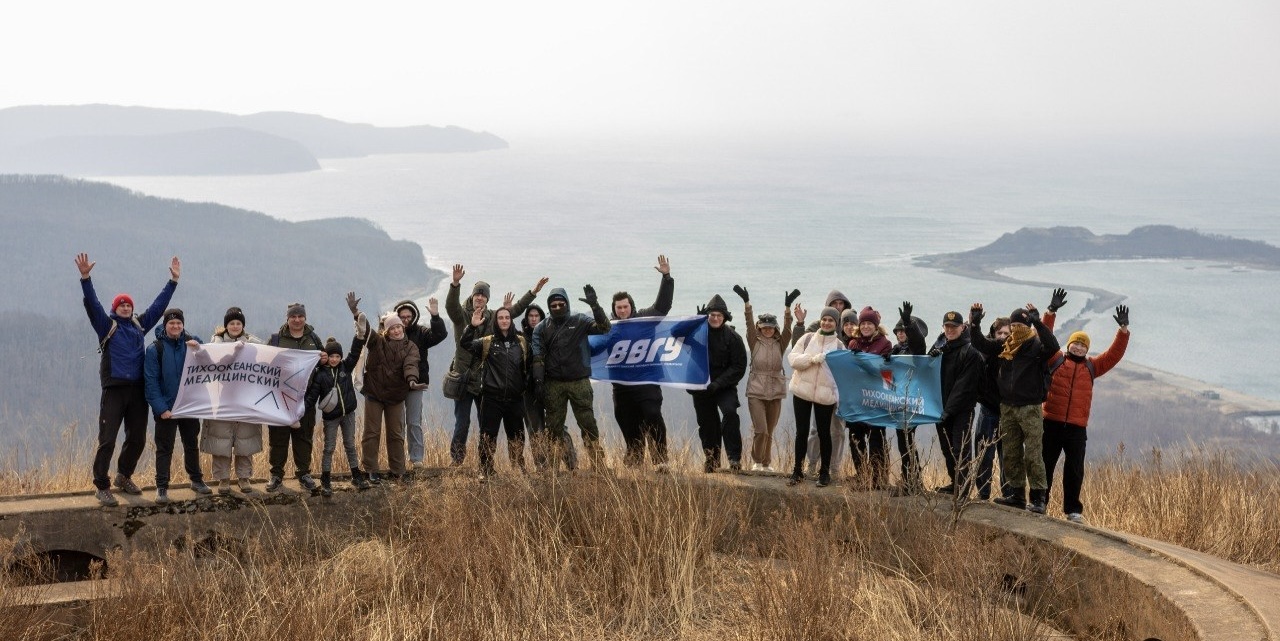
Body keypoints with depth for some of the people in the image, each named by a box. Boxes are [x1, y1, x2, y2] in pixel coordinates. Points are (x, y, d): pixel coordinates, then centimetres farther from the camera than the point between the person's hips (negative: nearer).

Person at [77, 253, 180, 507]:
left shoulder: (140, 324, 13)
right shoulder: (107, 326, 2)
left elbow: (159, 304, 18)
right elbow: (92, 304, -10)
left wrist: (173, 280, 17)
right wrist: (85, 278, -22)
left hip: (137, 390, 5)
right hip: (114, 390, -5)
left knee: (137, 439, 12)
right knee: (107, 440, -8)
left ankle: (124, 477, 33)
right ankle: (102, 487, -3)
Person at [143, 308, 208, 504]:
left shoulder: (192, 342, 2)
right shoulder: (154, 349, -7)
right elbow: (150, 381, -10)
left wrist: (198, 348, -18)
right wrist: (161, 408, -17)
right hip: (166, 408, -3)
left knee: (192, 444, 16)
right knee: (164, 449, 1)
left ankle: (196, 480, 29)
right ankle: (161, 487, 6)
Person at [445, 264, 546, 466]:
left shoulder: (493, 317, 10)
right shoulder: (461, 315, -3)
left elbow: (516, 309, 13)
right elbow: (450, 305, -23)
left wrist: (534, 292, 4)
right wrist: (455, 284, -41)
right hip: (463, 377, -4)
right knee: (462, 423, -4)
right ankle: (455, 460, 7)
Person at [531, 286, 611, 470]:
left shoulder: (580, 321, 3)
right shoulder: (542, 328, 7)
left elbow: (604, 328, -8)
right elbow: (537, 355, 1)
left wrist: (595, 305, -20)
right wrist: (538, 377, -10)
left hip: (579, 382, -1)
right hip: (553, 384, 2)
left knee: (588, 423, -3)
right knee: (554, 426, 5)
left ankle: (598, 464, -1)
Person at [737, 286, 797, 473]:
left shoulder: (780, 344, 6)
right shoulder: (755, 342, 3)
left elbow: (787, 329, -7)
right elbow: (749, 324, -8)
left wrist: (788, 306, -20)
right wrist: (746, 302, -20)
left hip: (775, 392, 2)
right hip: (756, 391, -2)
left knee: (769, 432, 9)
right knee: (761, 430, -12)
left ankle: (767, 463, 22)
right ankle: (756, 462, 6)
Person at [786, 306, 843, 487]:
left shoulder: (839, 346, 2)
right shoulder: (808, 338, 2)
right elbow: (792, 358, -5)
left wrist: (840, 397, -5)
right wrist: (813, 359, -20)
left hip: (826, 395, -1)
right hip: (802, 391, 1)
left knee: (823, 433, 6)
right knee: (801, 431, 6)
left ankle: (824, 472, 17)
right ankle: (798, 470, 16)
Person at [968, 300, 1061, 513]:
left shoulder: (1036, 346, -7)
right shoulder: (1005, 347, 10)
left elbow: (1052, 346, -28)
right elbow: (980, 343, 14)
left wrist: (1037, 322, -33)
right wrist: (975, 323, -1)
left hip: (1030, 408, -6)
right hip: (1007, 408, 6)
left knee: (1033, 456, -7)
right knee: (1010, 455, 11)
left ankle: (1038, 498, -5)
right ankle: (1017, 494, 19)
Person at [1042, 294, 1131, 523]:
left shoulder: (1091, 366, 14)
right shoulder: (1055, 360, 7)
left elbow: (1114, 354, 9)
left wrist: (1123, 330, 0)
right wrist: (1051, 312, -11)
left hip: (1077, 428, 2)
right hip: (1051, 423, -2)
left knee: (1075, 470, 2)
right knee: (1045, 465, 5)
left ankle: (1072, 509, 9)